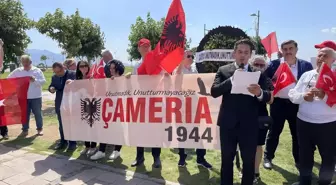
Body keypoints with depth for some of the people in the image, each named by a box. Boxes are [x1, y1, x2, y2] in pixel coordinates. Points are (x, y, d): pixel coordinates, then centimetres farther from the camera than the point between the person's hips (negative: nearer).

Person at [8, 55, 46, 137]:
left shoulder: (37, 70, -1)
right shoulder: (18, 71, 5)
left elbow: (43, 81, -7)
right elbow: (9, 79, 10)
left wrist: (35, 80, -23)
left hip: (36, 97, -2)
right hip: (23, 97, 2)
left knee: (38, 113, 6)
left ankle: (40, 129, 19)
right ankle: (25, 130, 21)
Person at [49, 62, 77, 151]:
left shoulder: (73, 74, -9)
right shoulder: (54, 77, 8)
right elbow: (51, 86, 16)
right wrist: (51, 88, -8)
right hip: (59, 104, 6)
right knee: (61, 124, 14)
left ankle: (72, 142, 14)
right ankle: (63, 141, 27)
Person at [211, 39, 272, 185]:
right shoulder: (223, 71, 2)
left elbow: (268, 97, -6)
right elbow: (214, 92, -10)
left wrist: (260, 93, -29)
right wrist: (232, 79, -21)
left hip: (249, 125, 0)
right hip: (228, 123, 0)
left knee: (249, 161, 13)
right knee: (226, 160, 14)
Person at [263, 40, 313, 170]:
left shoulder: (306, 65, 2)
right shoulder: (274, 64, 0)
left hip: (297, 104, 1)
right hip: (278, 103, -1)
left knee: (297, 133, 13)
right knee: (274, 132, 10)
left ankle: (298, 160, 30)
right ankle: (268, 158, 24)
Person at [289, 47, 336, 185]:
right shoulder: (306, 75, 6)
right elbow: (292, 95, 4)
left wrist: (324, 96, -26)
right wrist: (303, 96, -15)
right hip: (304, 123, 3)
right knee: (304, 154, 17)